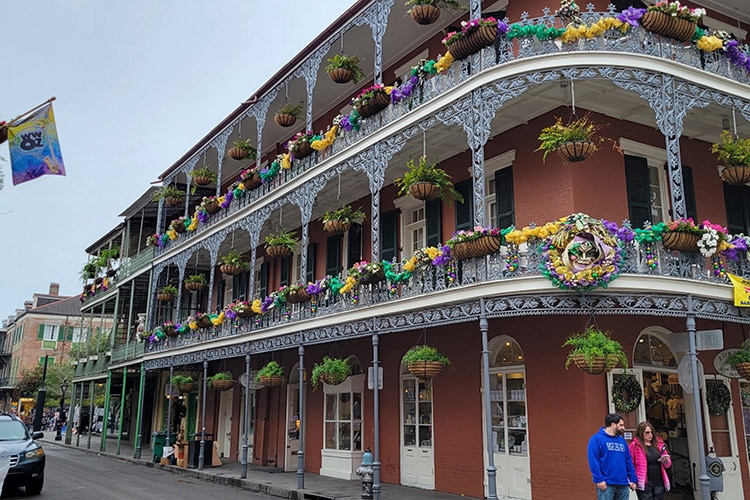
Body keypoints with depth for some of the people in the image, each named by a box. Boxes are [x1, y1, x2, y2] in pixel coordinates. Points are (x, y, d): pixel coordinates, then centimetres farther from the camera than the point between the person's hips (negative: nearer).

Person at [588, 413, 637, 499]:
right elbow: (593, 461, -12)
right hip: (606, 484, -7)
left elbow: (629, 461, 17)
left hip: (623, 484, 7)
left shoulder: (622, 440, 16)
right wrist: (599, 479, -19)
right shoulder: (596, 439, -6)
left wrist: (633, 479, 8)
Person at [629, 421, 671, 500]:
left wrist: (666, 460, -4)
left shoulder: (659, 444, 11)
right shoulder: (635, 445, -3)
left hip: (659, 483, 5)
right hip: (644, 484, -5)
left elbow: (668, 465, 19)